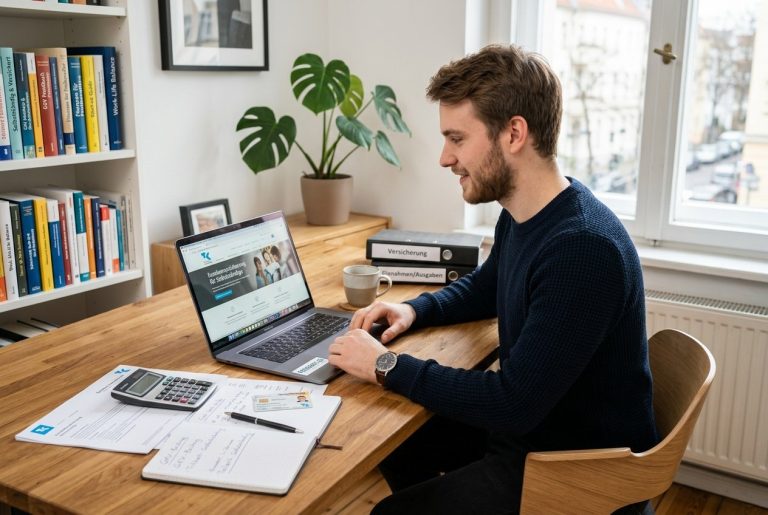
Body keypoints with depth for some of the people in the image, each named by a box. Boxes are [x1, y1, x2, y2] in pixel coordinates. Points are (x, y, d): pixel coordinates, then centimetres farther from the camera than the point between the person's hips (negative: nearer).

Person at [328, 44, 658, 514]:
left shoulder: (584, 248, -30)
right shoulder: (518, 218, -1)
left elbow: (512, 403, -29)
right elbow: (483, 288, 20)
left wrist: (387, 366, -21)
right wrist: (415, 310, 1)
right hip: (528, 422, 9)